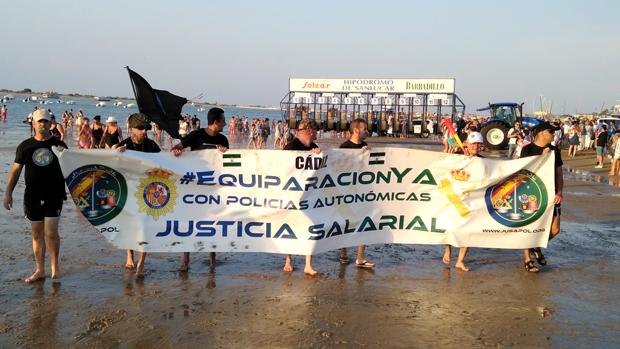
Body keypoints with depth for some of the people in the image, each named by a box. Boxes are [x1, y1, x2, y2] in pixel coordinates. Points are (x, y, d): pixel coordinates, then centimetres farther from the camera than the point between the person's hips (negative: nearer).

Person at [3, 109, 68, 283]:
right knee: (37, 233, 8)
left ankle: (55, 266, 10)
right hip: (32, 196, 2)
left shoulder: (59, 145, 2)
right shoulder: (25, 146, 5)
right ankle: (40, 270, 19)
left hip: (54, 195, -2)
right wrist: (8, 192, 3)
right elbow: (16, 169, 8)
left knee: (51, 232, -9)